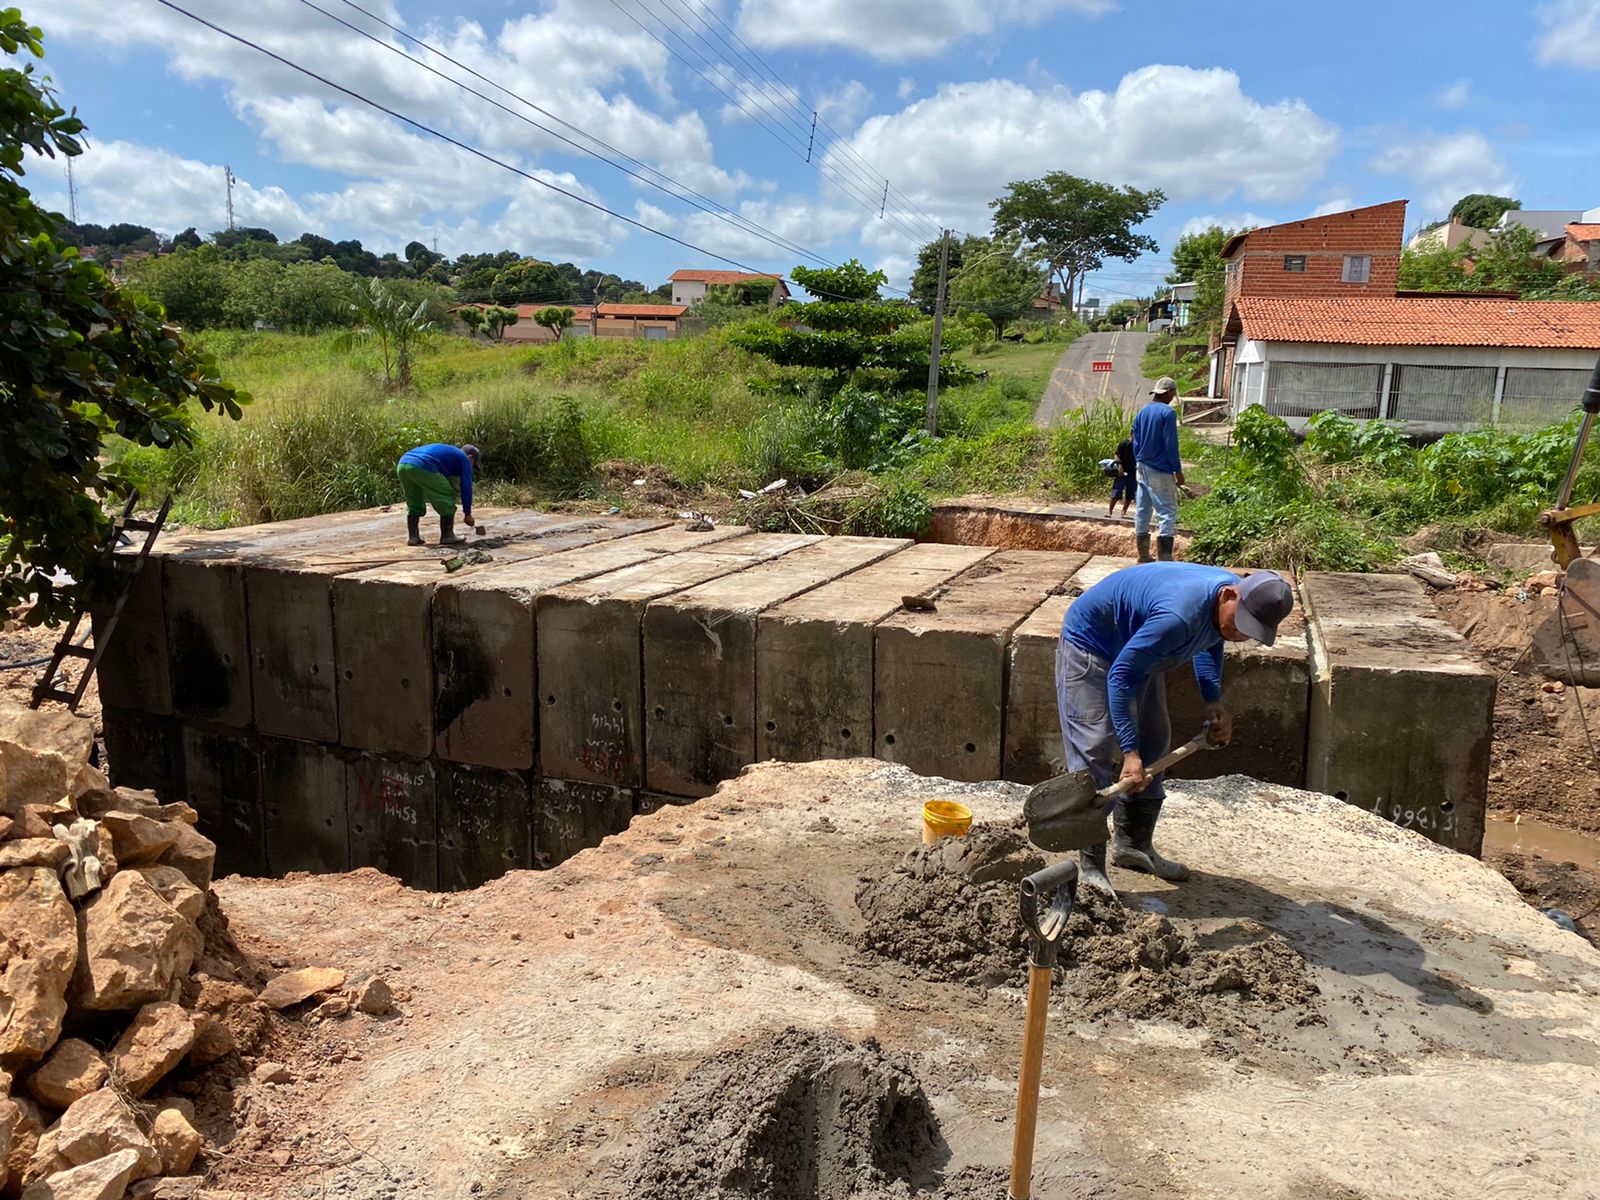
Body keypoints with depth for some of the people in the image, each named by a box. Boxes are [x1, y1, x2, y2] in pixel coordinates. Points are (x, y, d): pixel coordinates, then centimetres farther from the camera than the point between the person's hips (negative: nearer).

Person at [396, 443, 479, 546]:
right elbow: (466, 488, 12)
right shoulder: (464, 460, 16)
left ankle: (412, 536, 22)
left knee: (414, 504, 24)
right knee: (447, 498, 8)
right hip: (422, 468, -8)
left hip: (402, 465, 8)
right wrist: (467, 513, 19)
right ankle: (447, 536, 11)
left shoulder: (446, 452, 38)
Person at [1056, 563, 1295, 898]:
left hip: (1133, 648, 10)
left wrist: (1214, 702, 1)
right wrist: (1129, 752, -39)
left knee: (1152, 744, 11)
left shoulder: (1232, 598, -13)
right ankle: (1091, 867, -14)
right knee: (1095, 751, -16)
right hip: (1090, 644, -9)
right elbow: (1121, 677, -37)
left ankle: (1133, 844, 23)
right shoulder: (1180, 615, -41)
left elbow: (1209, 642, 12)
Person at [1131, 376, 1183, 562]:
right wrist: (1178, 470, -9)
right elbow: (1170, 444, -14)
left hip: (1143, 468, 8)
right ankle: (1165, 558, -10)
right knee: (1168, 511, -4)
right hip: (1160, 471, -8)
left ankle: (1143, 556, 16)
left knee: (1142, 510, 10)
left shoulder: (1142, 412, 9)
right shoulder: (1168, 412, -12)